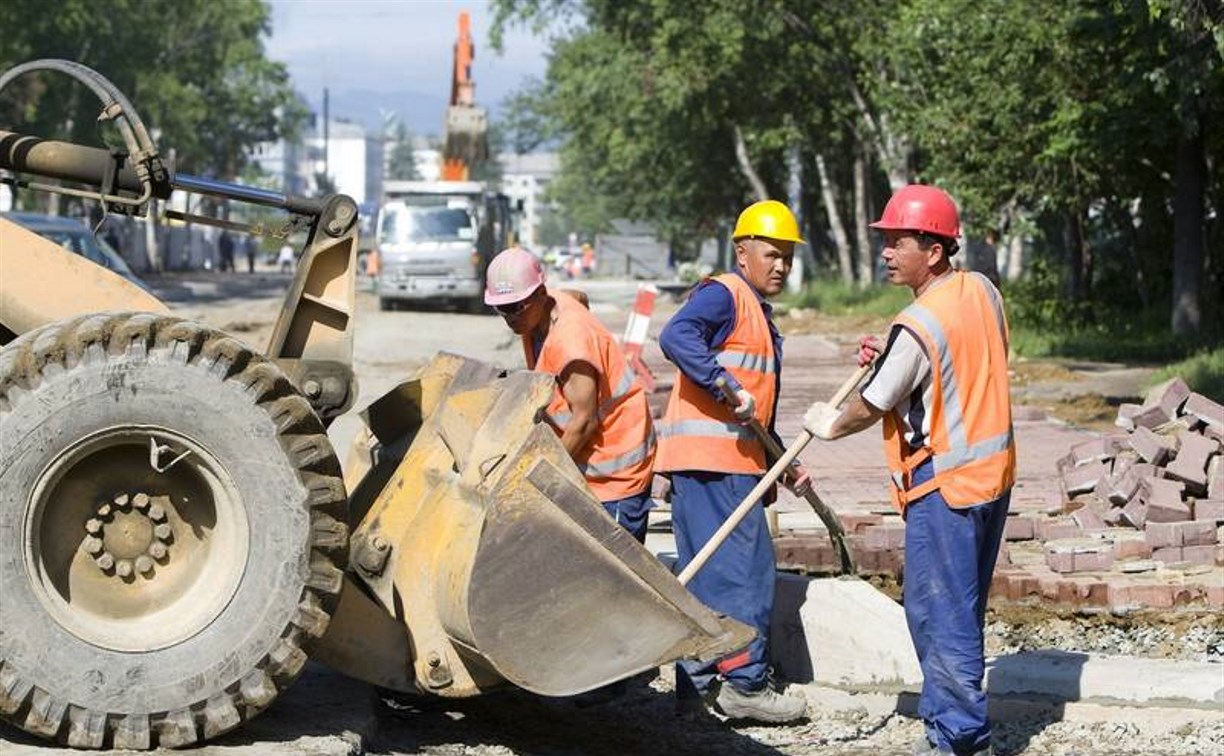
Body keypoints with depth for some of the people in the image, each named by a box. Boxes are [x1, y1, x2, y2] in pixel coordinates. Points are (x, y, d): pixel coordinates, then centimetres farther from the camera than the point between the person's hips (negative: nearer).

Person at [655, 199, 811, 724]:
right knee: (745, 567, -9)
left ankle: (698, 683, 16)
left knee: (707, 574, 11)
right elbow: (676, 337, -28)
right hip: (710, 458, -10)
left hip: (733, 461, 10)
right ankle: (743, 683, -5)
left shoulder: (759, 315, 24)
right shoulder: (724, 295, -7)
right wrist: (727, 388, -29)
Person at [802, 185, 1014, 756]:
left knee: (939, 613, -3)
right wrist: (888, 359, 7)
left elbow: (871, 407, -9)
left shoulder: (918, 326, -20)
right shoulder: (982, 291, 5)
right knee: (960, 608, 15)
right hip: (992, 473, 9)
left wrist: (829, 426, 11)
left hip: (945, 484, -9)